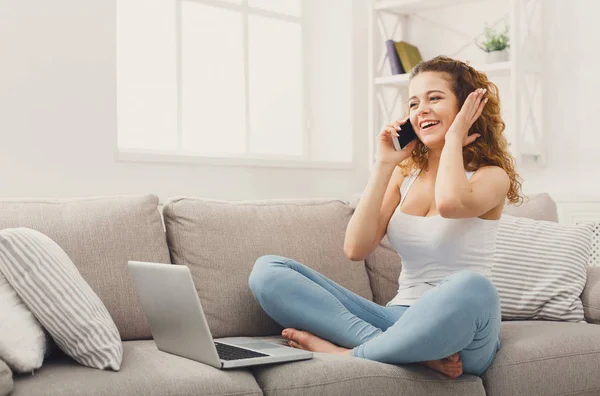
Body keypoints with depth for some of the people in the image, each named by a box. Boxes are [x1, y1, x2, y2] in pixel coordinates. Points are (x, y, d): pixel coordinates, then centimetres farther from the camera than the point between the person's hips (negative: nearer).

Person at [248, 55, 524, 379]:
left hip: (459, 330, -4)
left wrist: (453, 137, -9)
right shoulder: (405, 174, 13)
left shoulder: (492, 176, 0)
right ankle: (418, 353, -23)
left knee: (473, 289, -43)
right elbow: (356, 248, -1)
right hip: (399, 320, 5)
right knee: (268, 270, -11)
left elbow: (450, 203, -27)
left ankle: (351, 353, -20)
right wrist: (384, 165, -1)